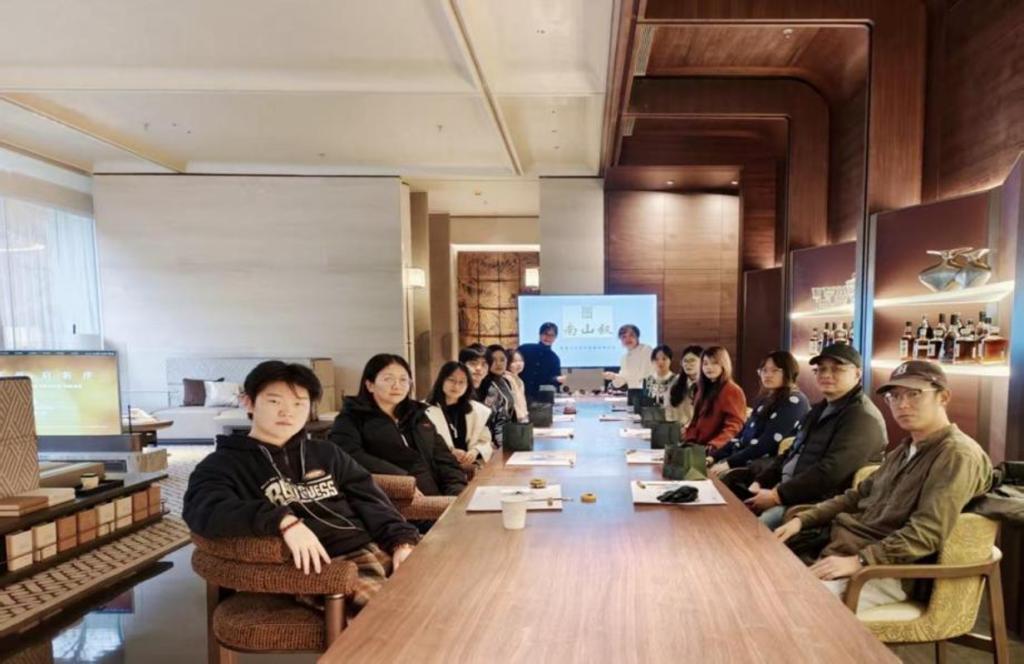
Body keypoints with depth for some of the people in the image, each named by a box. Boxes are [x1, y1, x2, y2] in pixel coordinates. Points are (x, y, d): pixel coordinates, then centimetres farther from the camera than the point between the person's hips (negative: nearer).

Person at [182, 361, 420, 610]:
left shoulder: (327, 453, 22)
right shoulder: (223, 465, 7)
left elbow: (369, 499, 16)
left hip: (373, 549, 6)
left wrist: (402, 540, -2)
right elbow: (206, 511, -14)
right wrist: (284, 521, -28)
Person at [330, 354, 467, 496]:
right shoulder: (352, 418, 6)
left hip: (436, 496, 5)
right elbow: (348, 456, -13)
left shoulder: (418, 415, 22)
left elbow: (444, 458, 19)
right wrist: (402, 481, -18)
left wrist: (458, 490, 0)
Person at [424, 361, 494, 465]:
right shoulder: (425, 410, -4)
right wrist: (450, 451, -21)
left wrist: (475, 451, -8)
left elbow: (485, 441, 13)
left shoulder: (478, 410, 14)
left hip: (469, 465, 3)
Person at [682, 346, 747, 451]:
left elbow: (734, 427, -15)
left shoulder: (733, 391, -7)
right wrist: (688, 441, 6)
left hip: (719, 450, -7)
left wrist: (714, 445, -28)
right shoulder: (704, 389, 18)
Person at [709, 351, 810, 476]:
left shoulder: (793, 402, -7)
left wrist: (730, 463, -20)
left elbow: (768, 442, -17)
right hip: (743, 460, 8)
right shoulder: (763, 399, 20)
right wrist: (714, 456, 5)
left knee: (719, 478, -29)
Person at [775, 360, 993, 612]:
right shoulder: (904, 449, 18)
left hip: (887, 570, -9)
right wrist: (801, 520, 8)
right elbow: (859, 495, 22)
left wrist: (858, 561, -29)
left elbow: (927, 534, -23)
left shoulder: (958, 455, -11)